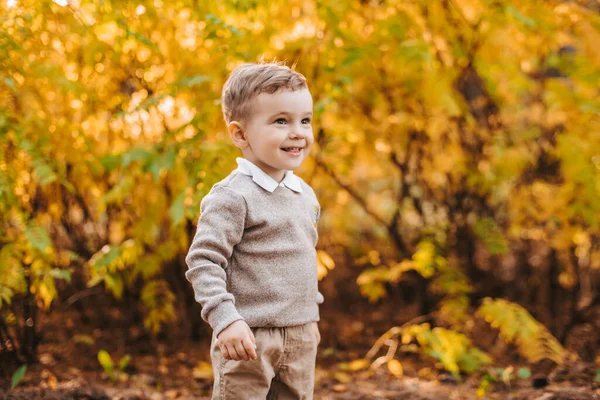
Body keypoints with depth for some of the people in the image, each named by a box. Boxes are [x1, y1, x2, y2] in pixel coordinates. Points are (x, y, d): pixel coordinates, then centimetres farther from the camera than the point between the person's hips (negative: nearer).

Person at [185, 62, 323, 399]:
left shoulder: (306, 195, 10)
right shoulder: (233, 196, -15)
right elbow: (203, 261, -17)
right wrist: (225, 319, -25)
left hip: (301, 337, 8)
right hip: (249, 337, -7)